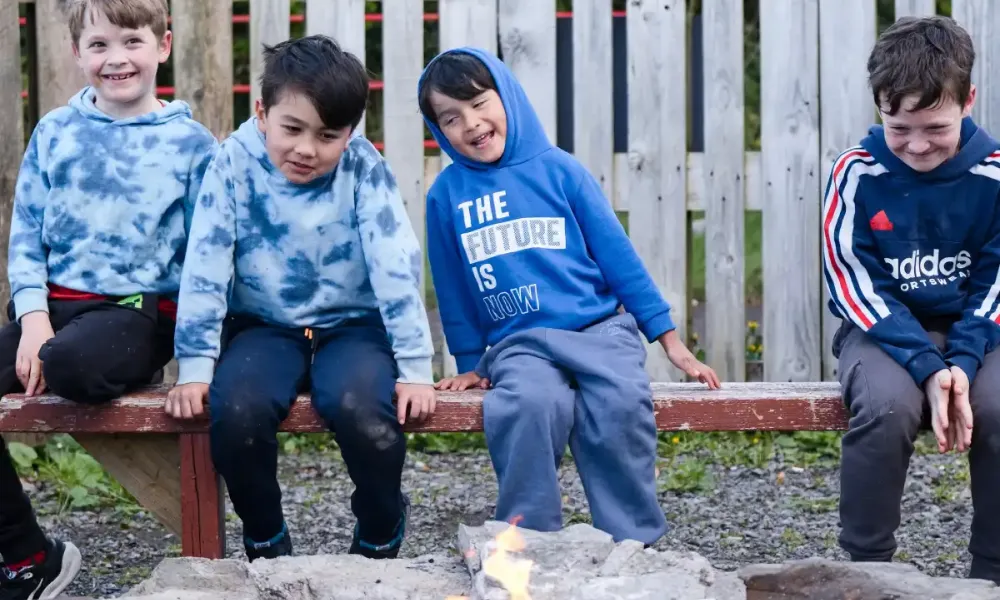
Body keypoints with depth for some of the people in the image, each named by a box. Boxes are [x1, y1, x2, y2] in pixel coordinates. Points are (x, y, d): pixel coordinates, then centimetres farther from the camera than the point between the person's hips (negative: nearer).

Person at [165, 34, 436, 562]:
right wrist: (195, 367, -14)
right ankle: (265, 541, -2)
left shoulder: (363, 169, -11)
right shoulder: (235, 164, -10)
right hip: (264, 326, 1)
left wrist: (415, 367, -19)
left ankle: (379, 539, -2)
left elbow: (397, 266, -14)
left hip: (352, 326, -1)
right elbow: (204, 268, -10)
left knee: (363, 410, -33)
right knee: (237, 411, -31)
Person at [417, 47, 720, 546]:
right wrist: (470, 364, 15)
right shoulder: (446, 193, 6)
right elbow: (453, 287, 16)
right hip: (519, 345, 0)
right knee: (529, 406, -33)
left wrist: (671, 340, 5)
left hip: (601, 330, 0)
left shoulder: (558, 169, 4)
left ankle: (632, 546, -16)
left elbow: (617, 253, 6)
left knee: (621, 405, -30)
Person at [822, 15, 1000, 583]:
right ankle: (867, 569, -15)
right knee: (886, 407, -34)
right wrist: (926, 367, -22)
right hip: (882, 329, -1)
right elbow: (854, 285, -11)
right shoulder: (856, 174, -11)